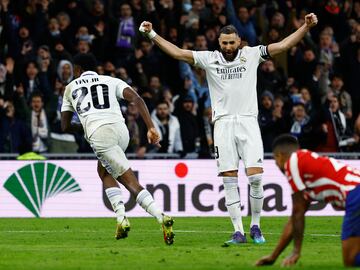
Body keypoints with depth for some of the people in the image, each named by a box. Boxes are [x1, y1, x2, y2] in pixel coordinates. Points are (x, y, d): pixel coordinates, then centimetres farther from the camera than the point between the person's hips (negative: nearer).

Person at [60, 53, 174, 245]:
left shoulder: (71, 88, 26)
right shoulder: (111, 81, 26)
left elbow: (65, 126, 27)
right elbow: (136, 99, 7)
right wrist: (151, 128, 1)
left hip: (99, 134, -3)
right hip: (120, 129, 3)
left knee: (131, 182, -1)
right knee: (103, 172, 22)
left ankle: (161, 218, -16)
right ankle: (121, 217, 1)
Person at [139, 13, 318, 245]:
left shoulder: (251, 55, 7)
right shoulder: (210, 59, 8)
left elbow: (283, 45, 5)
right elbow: (178, 53, 7)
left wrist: (307, 26, -3)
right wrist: (152, 34, 1)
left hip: (248, 121, -1)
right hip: (223, 124, 1)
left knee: (256, 177, -10)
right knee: (229, 181, -3)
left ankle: (255, 226, 7)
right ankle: (239, 232, 0)